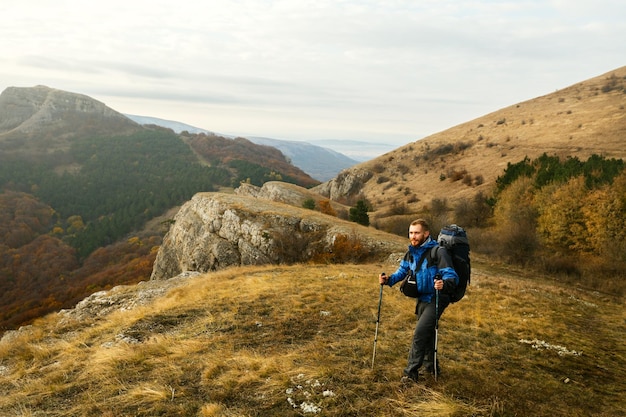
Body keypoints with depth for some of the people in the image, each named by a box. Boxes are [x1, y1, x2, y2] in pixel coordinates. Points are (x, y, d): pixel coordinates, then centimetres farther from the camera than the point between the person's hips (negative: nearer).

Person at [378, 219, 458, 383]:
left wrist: (444, 284, -45)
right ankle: (431, 366, 39)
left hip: (436, 299, -7)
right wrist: (388, 280, -9)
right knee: (426, 333, 20)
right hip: (422, 299, 7)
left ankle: (411, 372, -1)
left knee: (420, 333, -12)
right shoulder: (411, 253, 1)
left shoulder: (438, 252, -21)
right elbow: (401, 271, 9)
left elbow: (452, 277, -24)